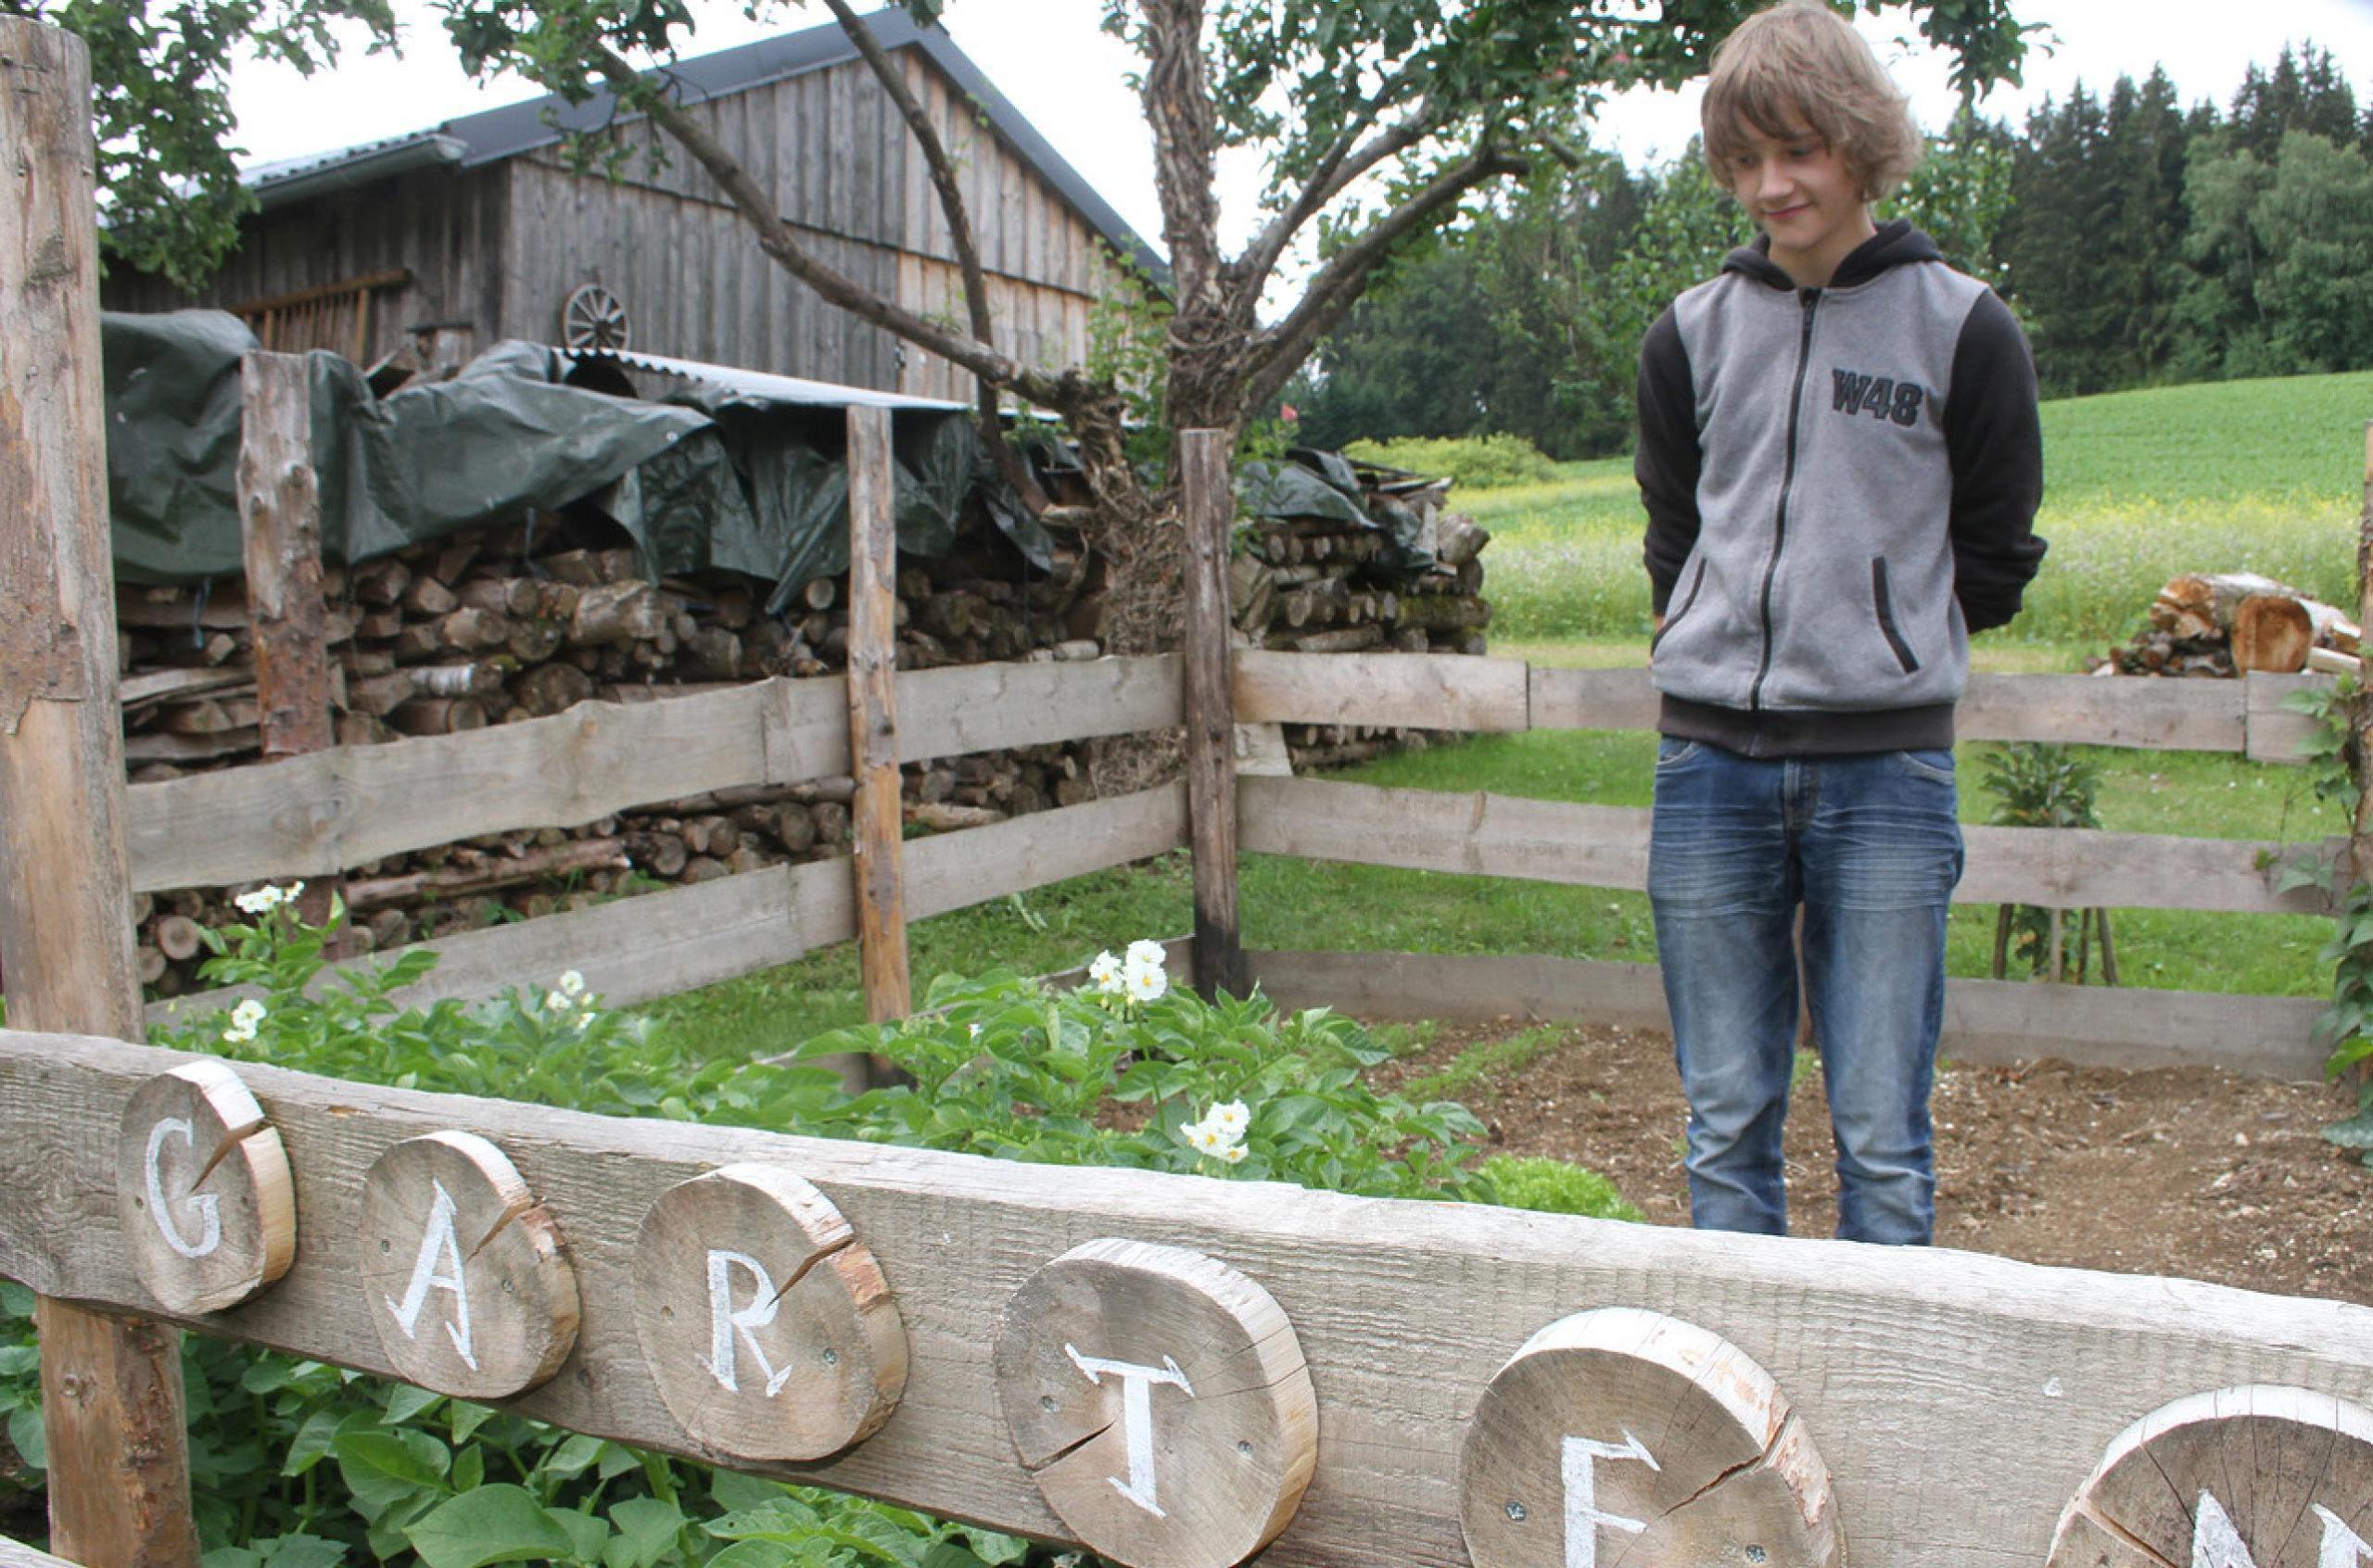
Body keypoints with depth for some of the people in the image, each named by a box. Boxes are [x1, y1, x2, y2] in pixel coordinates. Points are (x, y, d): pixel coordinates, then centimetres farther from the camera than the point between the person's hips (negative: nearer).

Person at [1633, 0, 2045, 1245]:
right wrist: (1728, 661, 9)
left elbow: (1994, 555, 9)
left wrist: (1890, 654, 10)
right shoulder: (1692, 335, 9)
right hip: (1711, 767, 3)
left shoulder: (1961, 327, 1)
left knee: (1880, 1130, 2)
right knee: (1725, 1119, 9)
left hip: (1888, 773, -2)